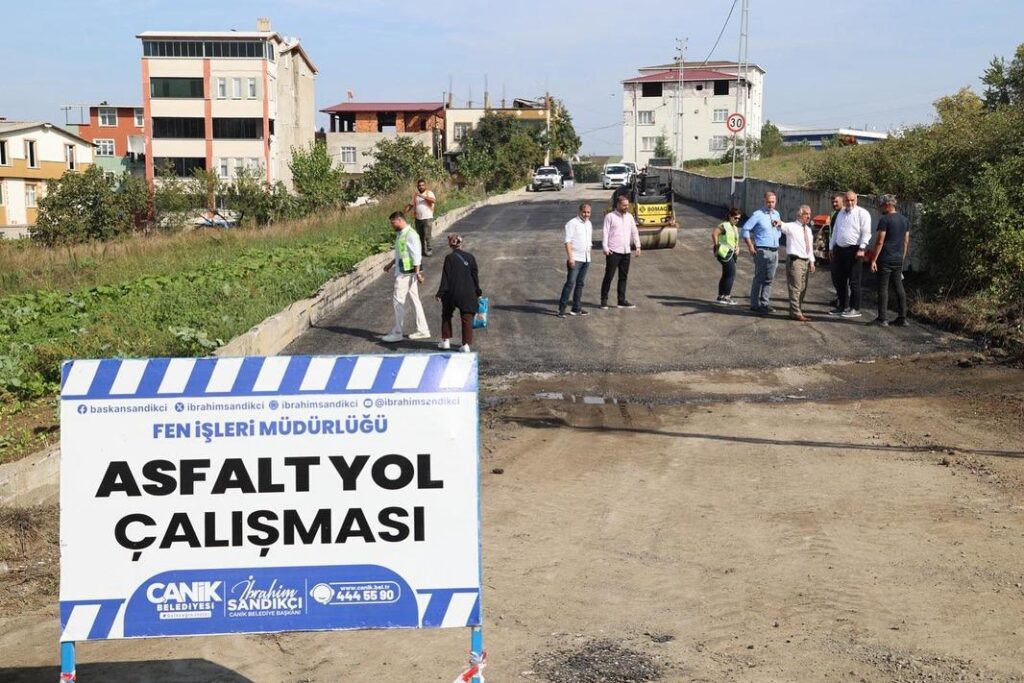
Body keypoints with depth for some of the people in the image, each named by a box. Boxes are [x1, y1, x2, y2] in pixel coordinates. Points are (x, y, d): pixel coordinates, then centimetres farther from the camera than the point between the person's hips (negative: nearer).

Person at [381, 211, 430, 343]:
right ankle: (422, 330, 17)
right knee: (415, 300, 12)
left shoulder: (410, 235, -17)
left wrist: (417, 273, -22)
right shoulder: (400, 234, 12)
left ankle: (397, 333, 2)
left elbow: (416, 255, -20)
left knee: (399, 301, -4)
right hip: (402, 272, 10)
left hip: (405, 274, -10)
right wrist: (391, 264, 27)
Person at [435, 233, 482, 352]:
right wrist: (477, 292, 15)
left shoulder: (449, 258, -9)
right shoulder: (470, 257, 1)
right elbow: (475, 276, 6)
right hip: (468, 293, 2)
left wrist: (440, 293, -5)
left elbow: (445, 277, -10)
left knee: (446, 315, 18)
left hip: (452, 293, -2)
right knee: (467, 319, 7)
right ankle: (466, 345, 5)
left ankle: (446, 341, 19)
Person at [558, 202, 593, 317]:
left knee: (580, 283, 9)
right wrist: (570, 257, -21)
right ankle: (562, 308, -10)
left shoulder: (589, 224, 15)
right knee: (570, 283, -12)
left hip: (586, 259, 8)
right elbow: (568, 241, -14)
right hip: (575, 259, -8)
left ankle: (576, 308, 13)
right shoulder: (572, 223, -9)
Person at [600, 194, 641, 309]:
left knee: (623, 277, 8)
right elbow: (605, 232, -6)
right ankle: (604, 300, 3)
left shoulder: (629, 216, 14)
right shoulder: (610, 216, -3)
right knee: (609, 276, -4)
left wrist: (638, 246, 7)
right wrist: (605, 247, -15)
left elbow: (634, 232, 17)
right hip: (613, 252, -6)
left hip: (626, 252, 6)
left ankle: (622, 300, 13)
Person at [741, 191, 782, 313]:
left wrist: (780, 223, 9)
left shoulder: (776, 214, 14)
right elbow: (746, 229, -9)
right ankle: (755, 304, 0)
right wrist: (750, 246, -12)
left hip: (774, 251, 7)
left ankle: (765, 303, 16)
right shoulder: (758, 215, -7)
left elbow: (780, 229, 31)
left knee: (769, 279, 9)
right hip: (762, 251, -7)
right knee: (759, 278, -4)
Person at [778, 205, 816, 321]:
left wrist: (812, 261, 15)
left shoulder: (808, 230, 17)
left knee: (803, 288, 14)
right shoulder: (792, 227, -5)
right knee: (796, 288, -9)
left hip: (806, 261, 8)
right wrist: (779, 223, -50)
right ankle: (796, 313, -7)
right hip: (795, 260, -8)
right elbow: (783, 227, -26)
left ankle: (799, 310, 24)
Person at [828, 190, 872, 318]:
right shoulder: (840, 213, 17)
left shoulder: (862, 213, -5)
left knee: (853, 281, -2)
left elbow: (866, 233, -12)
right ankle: (842, 306, 23)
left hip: (853, 250, -7)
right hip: (839, 249, 7)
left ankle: (855, 309, 4)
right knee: (838, 279, 11)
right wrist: (831, 247, 20)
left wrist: (861, 249, -19)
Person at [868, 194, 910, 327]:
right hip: (898, 260, 7)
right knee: (899, 288, 10)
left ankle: (882, 318, -2)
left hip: (885, 260, -7)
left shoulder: (884, 220, -11)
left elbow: (880, 242, -14)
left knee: (883, 288, -2)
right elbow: (906, 242, 14)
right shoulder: (905, 220, 11)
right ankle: (902, 318, 11)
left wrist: (874, 260, -11)